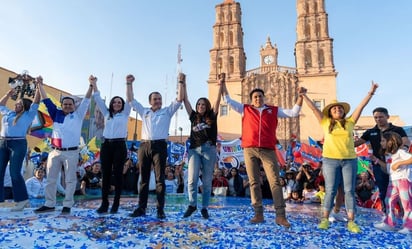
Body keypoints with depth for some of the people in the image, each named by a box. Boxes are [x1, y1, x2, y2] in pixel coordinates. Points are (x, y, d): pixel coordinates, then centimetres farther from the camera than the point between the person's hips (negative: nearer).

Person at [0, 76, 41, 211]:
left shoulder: (28, 115, 2)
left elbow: (36, 102, -3)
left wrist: (38, 86, -4)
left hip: (18, 144, -6)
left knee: (14, 173, -7)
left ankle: (22, 199, 4)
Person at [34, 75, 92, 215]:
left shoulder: (78, 114, 5)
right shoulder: (56, 114, 11)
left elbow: (86, 100, -1)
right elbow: (46, 100, 14)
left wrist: (91, 85, -8)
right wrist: (40, 85, 14)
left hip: (71, 152, -3)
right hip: (55, 152, 3)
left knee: (70, 180, 3)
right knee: (51, 179, 10)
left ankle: (67, 205, 10)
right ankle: (49, 204, 23)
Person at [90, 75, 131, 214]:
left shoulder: (125, 114, 8)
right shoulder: (107, 114, 17)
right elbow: (98, 99, 13)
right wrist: (94, 84, 6)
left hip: (120, 146, -3)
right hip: (106, 145, 3)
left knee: (118, 174, 0)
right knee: (106, 174, 3)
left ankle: (116, 204, 6)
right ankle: (104, 203, 9)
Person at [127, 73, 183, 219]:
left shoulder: (167, 111, 11)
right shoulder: (144, 111, 18)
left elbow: (179, 100, 3)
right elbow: (131, 100, 21)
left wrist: (180, 83, -1)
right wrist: (129, 84, 17)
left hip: (160, 146, -3)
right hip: (144, 146, 3)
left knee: (160, 179, -2)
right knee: (144, 178, 7)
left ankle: (160, 209, 1)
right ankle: (141, 208, 14)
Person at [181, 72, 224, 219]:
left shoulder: (211, 117, 8)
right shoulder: (193, 117, 12)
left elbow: (218, 101, 0)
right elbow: (185, 100, 10)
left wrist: (220, 85, -8)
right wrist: (183, 83, 8)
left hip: (209, 150, -1)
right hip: (194, 149, 1)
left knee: (207, 181, 3)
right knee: (192, 179, -8)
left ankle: (204, 208, 13)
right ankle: (192, 205, 9)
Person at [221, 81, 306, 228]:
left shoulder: (274, 110, 16)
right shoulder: (245, 109, 15)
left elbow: (293, 113, 14)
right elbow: (228, 101, 17)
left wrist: (300, 96, 7)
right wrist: (223, 85, 15)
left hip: (268, 150, 0)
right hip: (250, 150, 1)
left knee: (275, 181, -5)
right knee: (254, 182, 3)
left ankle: (280, 215, -1)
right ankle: (258, 214, 10)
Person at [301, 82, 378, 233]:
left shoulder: (350, 122, 11)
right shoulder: (325, 122, 6)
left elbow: (361, 106, 11)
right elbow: (313, 107, 6)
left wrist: (371, 93, 10)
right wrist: (303, 95, 5)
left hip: (350, 160, 2)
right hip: (330, 160, -2)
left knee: (349, 191, 4)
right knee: (330, 191, 2)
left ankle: (351, 222, 11)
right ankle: (325, 219, 11)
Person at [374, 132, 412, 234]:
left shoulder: (400, 152, -12)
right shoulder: (388, 154, 14)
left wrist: (399, 163, -26)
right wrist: (377, 160, 14)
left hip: (404, 180, -9)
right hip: (392, 181, 9)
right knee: (389, 202, 10)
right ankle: (389, 224, 18)